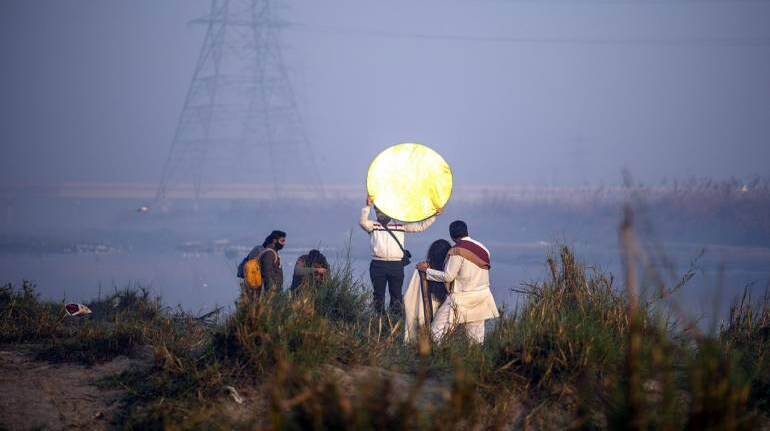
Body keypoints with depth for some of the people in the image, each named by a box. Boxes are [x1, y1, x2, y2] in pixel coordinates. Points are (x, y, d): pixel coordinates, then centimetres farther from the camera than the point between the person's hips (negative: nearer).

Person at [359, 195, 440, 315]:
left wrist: (433, 216, 2)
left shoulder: (400, 226, 12)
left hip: (396, 265, 0)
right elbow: (362, 222, -11)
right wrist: (367, 206, -25)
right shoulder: (373, 226, 9)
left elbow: (420, 226, 12)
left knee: (396, 295, 1)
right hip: (378, 265, 0)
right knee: (379, 294, 4)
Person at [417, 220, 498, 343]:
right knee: (476, 338, 7)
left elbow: (448, 277, -13)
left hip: (462, 299, -7)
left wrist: (426, 270, -5)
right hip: (482, 296, 7)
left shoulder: (457, 251, -13)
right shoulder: (482, 249, 8)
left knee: (437, 331, -3)